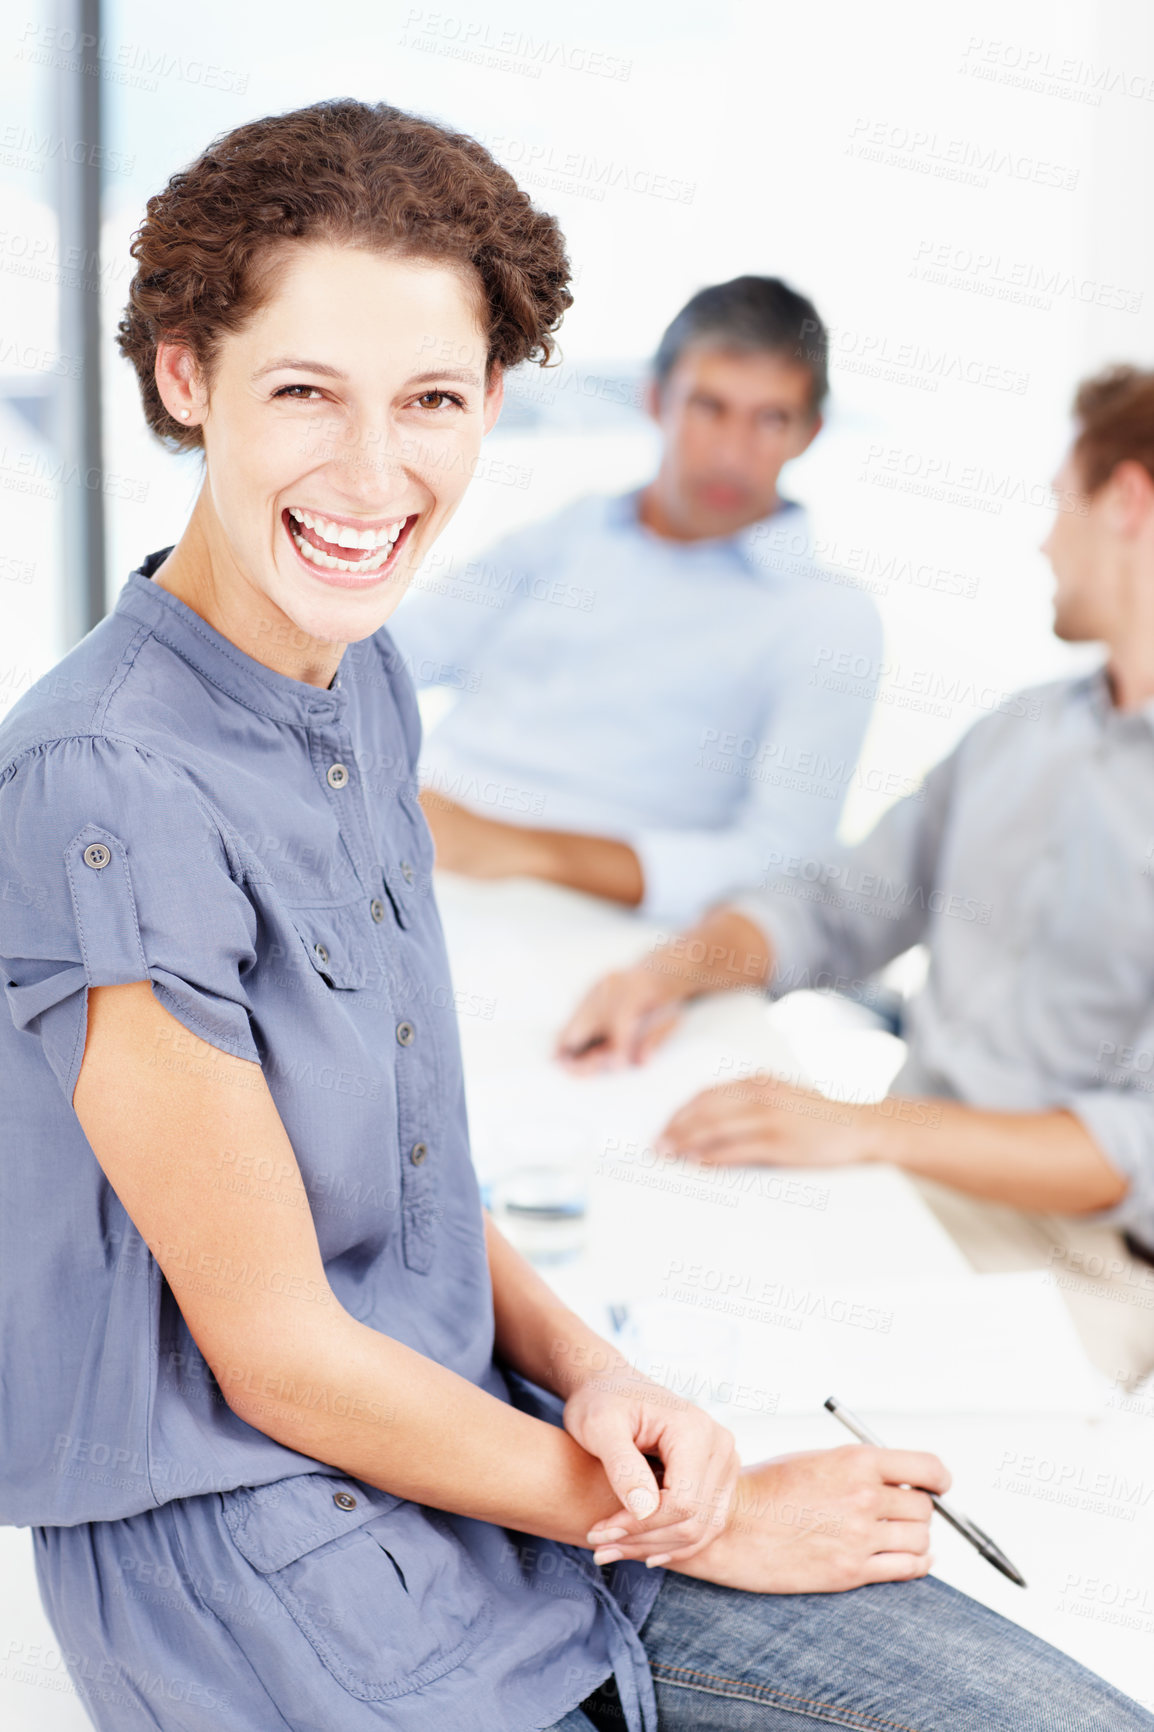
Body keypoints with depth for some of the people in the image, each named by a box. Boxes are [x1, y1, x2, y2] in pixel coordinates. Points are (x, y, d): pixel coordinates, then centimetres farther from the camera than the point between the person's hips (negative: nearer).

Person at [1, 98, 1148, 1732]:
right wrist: (699, 1525, -9)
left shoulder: (360, 670, 3)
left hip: (478, 1445, 8)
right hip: (245, 1546, -7)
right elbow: (279, 1356, -18)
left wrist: (587, 1369, -4)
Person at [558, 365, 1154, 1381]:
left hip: (1069, 1268, -7)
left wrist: (863, 1128, -27)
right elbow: (842, 905, 23)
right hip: (898, 1183, 7)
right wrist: (674, 971, 3)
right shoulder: (1024, 733, 15)